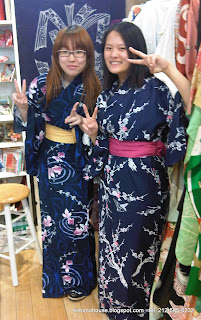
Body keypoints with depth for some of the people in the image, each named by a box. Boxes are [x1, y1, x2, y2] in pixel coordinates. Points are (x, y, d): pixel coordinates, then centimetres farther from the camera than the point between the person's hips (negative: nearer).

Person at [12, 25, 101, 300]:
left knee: (78, 220, 9)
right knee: (54, 218, 14)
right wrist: (22, 107, -22)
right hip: (51, 161, 1)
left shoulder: (94, 89, -7)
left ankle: (80, 279, 35)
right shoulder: (42, 85, -7)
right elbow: (27, 125, -2)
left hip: (80, 163, -1)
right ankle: (57, 277, 40)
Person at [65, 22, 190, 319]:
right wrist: (91, 131, -6)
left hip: (144, 183, -6)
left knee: (136, 251, 10)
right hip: (112, 180, 6)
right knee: (112, 246, 20)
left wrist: (169, 68, -34)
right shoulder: (107, 94, 7)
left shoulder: (155, 89, -13)